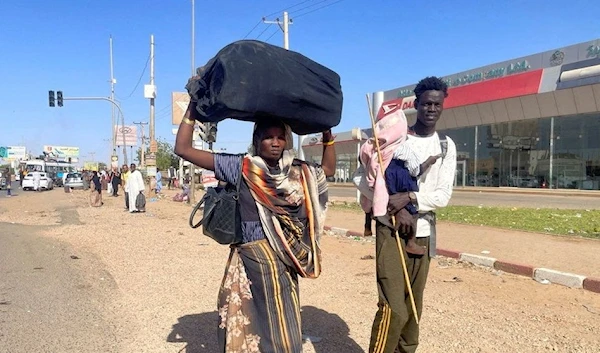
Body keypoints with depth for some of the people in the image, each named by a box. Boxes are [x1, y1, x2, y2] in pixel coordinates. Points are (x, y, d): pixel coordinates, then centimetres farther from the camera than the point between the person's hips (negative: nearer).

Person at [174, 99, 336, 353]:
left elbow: (328, 168, 22)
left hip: (285, 264, 5)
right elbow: (183, 149, -10)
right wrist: (193, 107, -12)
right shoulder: (241, 168, -7)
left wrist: (327, 131, 11)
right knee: (250, 331, 4)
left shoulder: (296, 172, 6)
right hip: (252, 263, -5)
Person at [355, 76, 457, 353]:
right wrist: (397, 210, -15)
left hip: (424, 233, 4)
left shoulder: (446, 146, 7)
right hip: (391, 230, -4)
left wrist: (410, 198, -17)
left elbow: (443, 196, 0)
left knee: (413, 308, 13)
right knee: (394, 309, -10)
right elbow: (365, 181, -6)